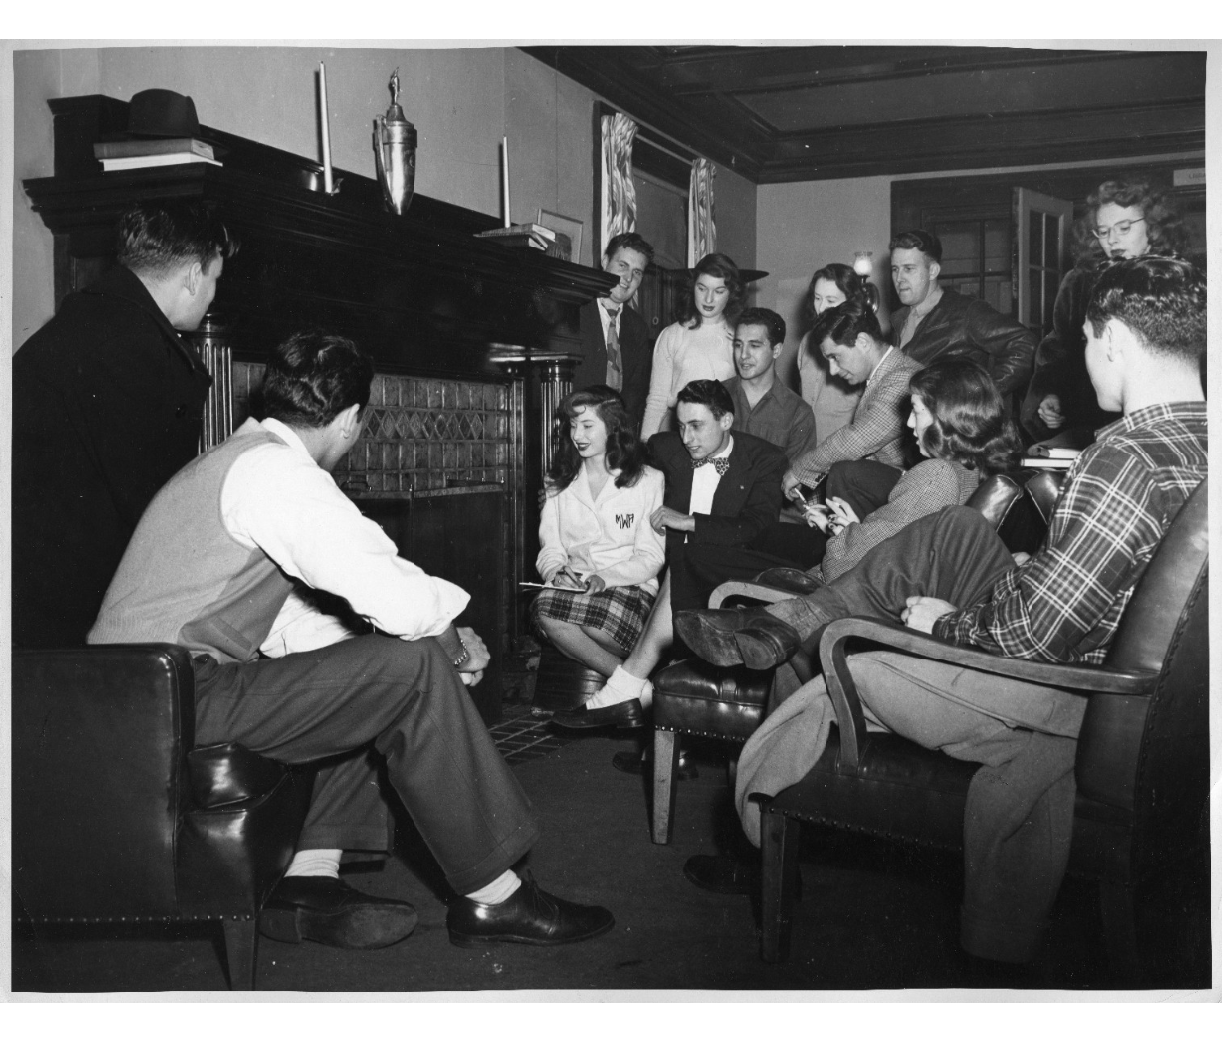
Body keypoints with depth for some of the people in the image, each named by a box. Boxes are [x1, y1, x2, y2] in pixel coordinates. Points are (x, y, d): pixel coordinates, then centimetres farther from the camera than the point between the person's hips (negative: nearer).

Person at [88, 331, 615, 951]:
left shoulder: (231, 461, 18)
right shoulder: (277, 469, -14)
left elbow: (283, 624, 18)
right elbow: (399, 602, -25)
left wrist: (438, 641, 10)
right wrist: (452, 638, -2)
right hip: (174, 704, -10)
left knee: (369, 680, 18)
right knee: (416, 666, -14)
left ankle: (309, 881, 10)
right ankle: (492, 897, -4)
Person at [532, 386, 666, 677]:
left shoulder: (647, 481, 5)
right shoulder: (561, 484, 19)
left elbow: (651, 557, 1)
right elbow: (549, 547, 14)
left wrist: (605, 577, -16)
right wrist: (556, 572, -10)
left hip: (632, 589, -4)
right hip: (575, 587, 4)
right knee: (544, 608, -33)